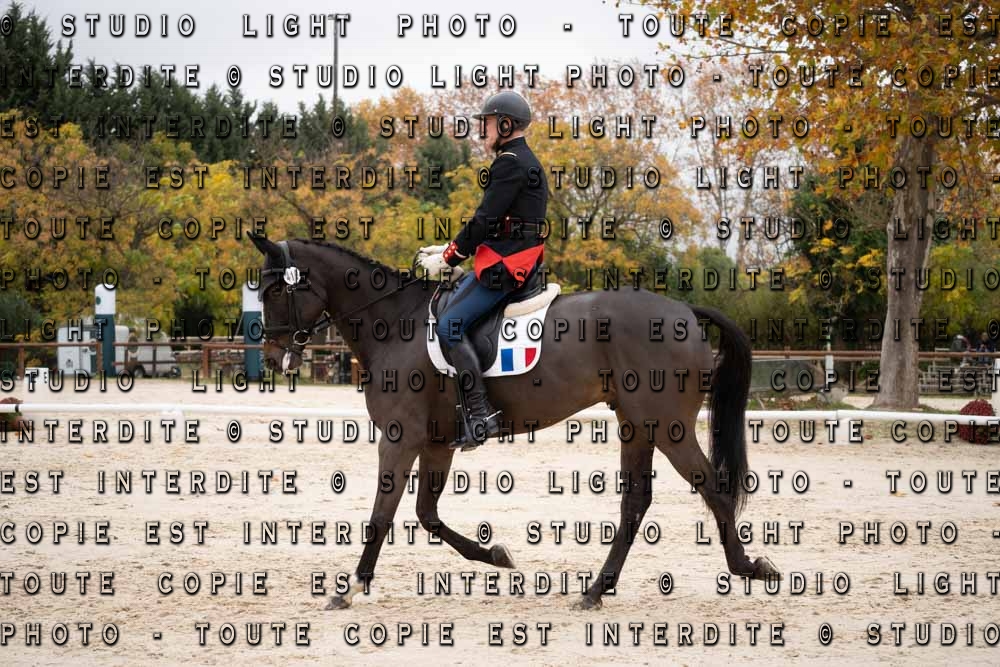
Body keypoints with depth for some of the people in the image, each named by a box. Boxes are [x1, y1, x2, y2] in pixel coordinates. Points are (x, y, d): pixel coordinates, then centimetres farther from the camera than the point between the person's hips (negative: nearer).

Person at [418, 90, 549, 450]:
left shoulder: (511, 163, -13)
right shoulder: (525, 161, 22)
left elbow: (485, 220, -18)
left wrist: (448, 259, -11)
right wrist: (450, 249, 19)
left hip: (505, 266, -11)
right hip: (509, 260, 11)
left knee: (450, 325, -18)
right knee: (446, 312, 14)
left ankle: (482, 416, -22)